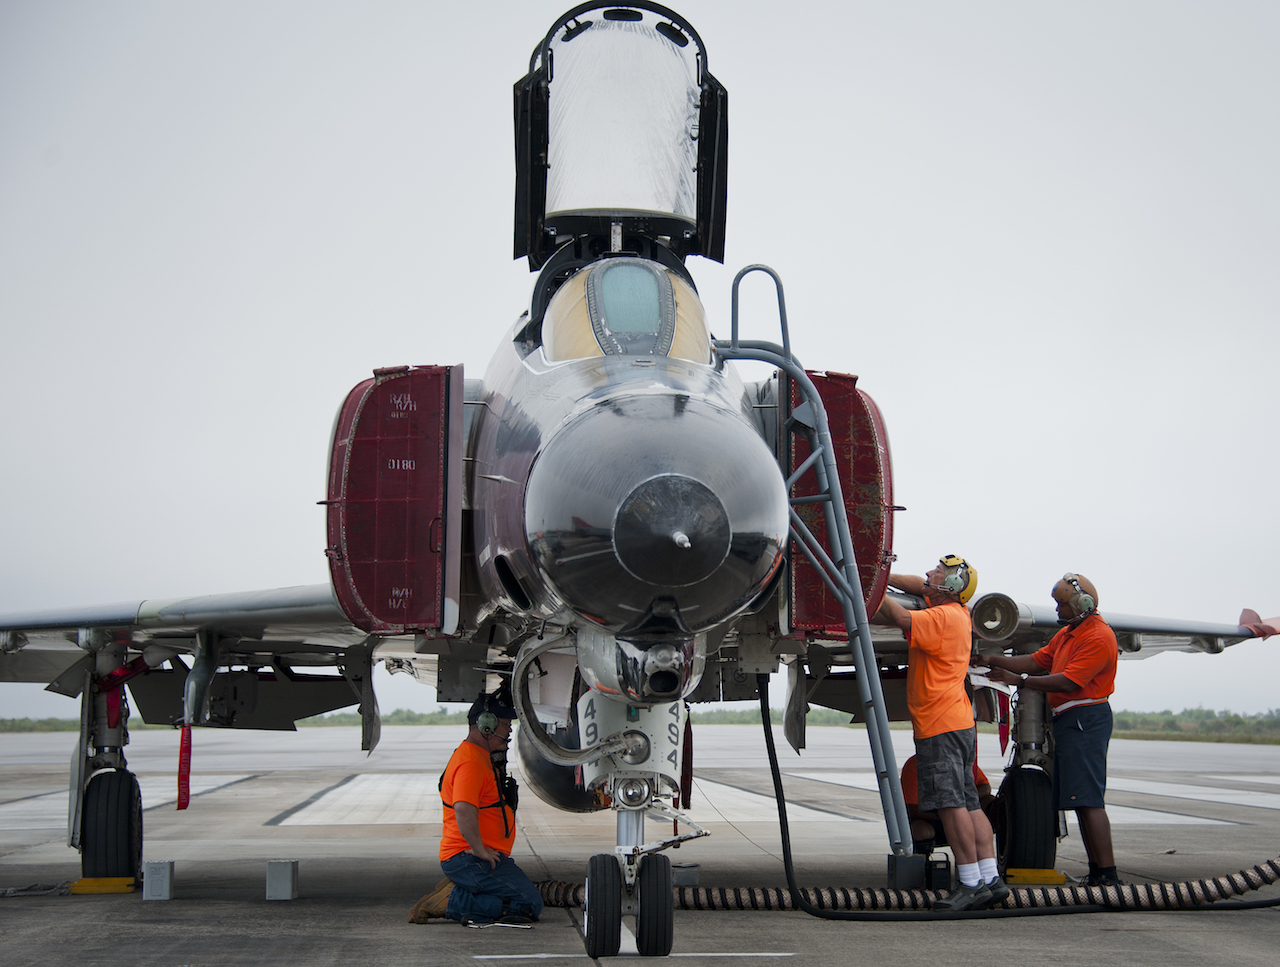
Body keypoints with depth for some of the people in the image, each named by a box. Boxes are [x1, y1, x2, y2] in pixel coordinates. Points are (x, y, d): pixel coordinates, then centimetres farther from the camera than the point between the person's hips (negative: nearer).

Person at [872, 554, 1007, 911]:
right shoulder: (956, 612, 17)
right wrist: (885, 577, 19)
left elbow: (902, 618, -25)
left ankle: (971, 884, -11)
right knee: (968, 804, 8)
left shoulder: (943, 618, -13)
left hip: (940, 726, -10)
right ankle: (991, 879, 6)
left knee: (952, 804, -10)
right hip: (960, 723, 10)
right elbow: (920, 586, 30)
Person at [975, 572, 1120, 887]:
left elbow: (1069, 682, -20)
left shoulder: (1098, 637, -13)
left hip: (1085, 720, -10)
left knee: (1088, 800, -14)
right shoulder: (1067, 634, 21)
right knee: (1081, 801, 8)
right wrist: (993, 660, 9)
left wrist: (1018, 680, -16)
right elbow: (1036, 661, 19)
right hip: (1068, 720, 10)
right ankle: (1096, 872, 10)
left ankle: (1107, 875, -16)